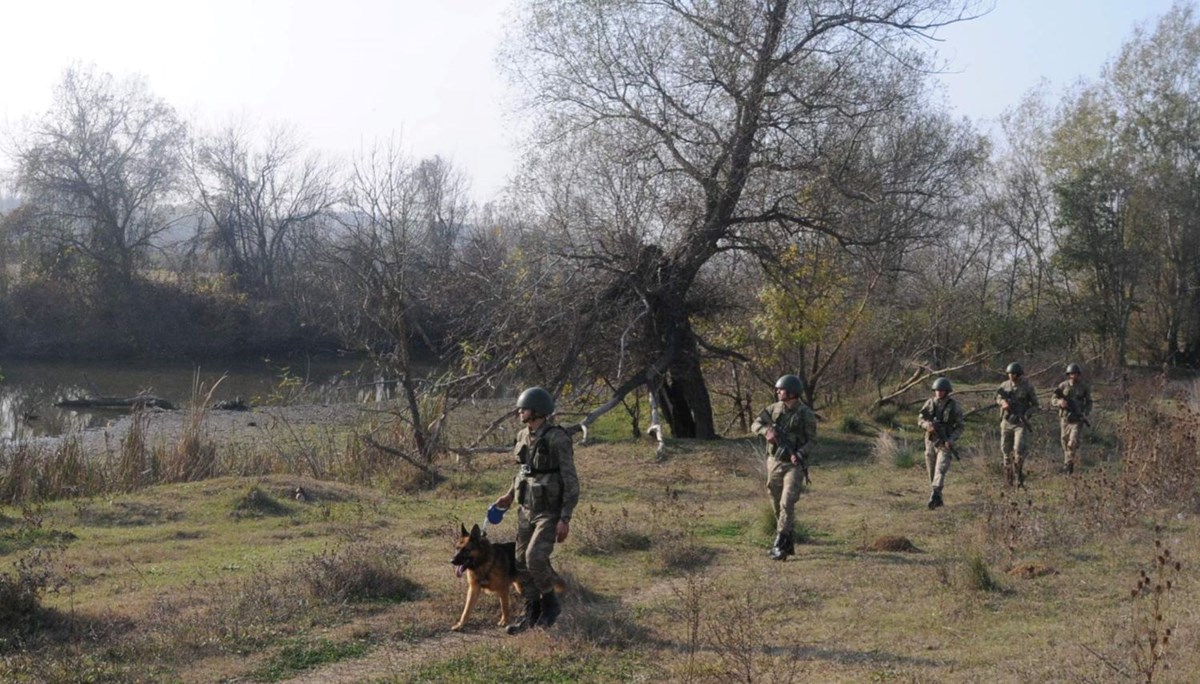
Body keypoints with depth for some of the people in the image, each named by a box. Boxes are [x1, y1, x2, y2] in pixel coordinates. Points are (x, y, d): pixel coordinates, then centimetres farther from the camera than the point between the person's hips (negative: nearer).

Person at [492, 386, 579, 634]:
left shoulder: (557, 439, -20)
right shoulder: (523, 436, 3)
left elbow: (571, 481, -18)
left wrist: (565, 519, -21)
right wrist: (510, 495, 17)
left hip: (550, 511, -7)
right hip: (527, 509, 7)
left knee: (536, 557, -20)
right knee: (522, 562, 6)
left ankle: (550, 603, 4)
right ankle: (532, 613, 20)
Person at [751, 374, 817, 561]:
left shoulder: (806, 414, -8)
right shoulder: (774, 409, 4)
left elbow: (811, 440, -6)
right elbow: (755, 424, 3)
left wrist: (799, 455, -23)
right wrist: (766, 431, -18)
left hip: (793, 465, -5)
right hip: (774, 462, 5)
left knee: (787, 504, -16)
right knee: (777, 506, 9)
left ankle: (780, 545, -16)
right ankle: (789, 544, 21)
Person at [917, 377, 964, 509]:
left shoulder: (953, 406, -6)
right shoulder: (930, 403, 2)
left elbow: (960, 425, -2)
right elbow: (920, 419, 4)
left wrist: (951, 439, -16)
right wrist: (927, 425, -19)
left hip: (945, 443, -4)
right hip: (930, 441, 4)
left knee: (940, 469, -17)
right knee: (931, 471, 9)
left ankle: (934, 497, -27)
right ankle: (938, 498, 23)